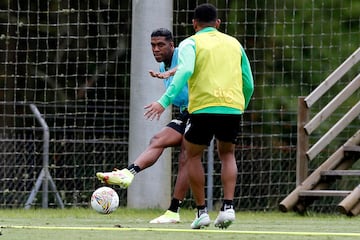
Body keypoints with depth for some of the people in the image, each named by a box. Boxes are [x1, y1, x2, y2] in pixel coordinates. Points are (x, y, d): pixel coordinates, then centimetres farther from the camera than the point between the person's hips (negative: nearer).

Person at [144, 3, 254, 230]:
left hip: (204, 108, -3)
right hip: (233, 108, 3)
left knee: (193, 155, 17)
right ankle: (228, 207, 5)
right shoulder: (234, 43, 19)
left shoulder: (190, 43, 6)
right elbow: (249, 84, 18)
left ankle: (202, 211, 11)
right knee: (227, 154, 24)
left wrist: (165, 101, -18)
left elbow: (185, 71, -14)